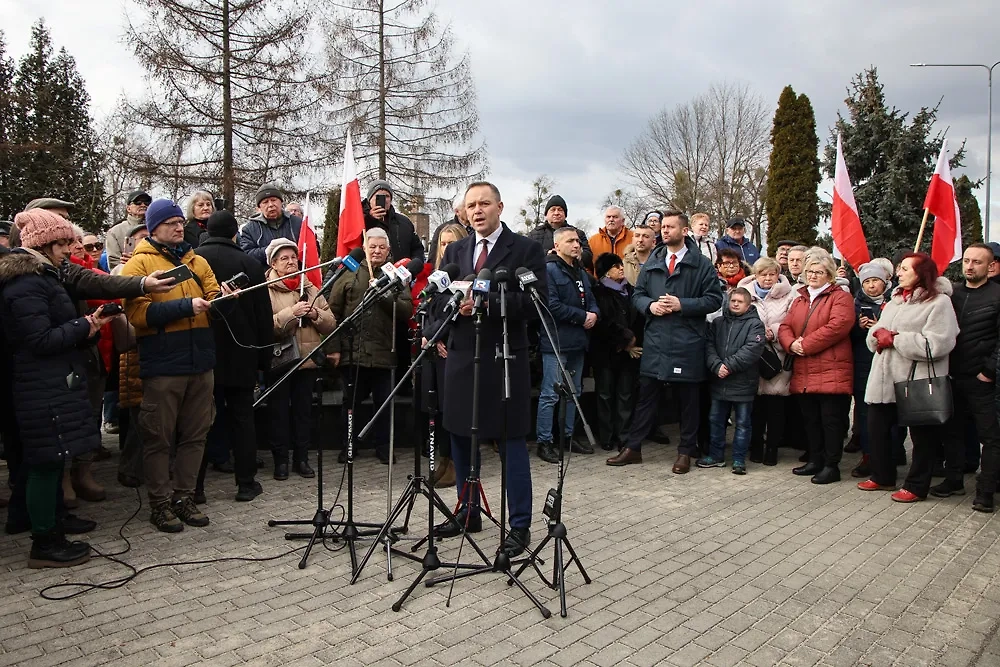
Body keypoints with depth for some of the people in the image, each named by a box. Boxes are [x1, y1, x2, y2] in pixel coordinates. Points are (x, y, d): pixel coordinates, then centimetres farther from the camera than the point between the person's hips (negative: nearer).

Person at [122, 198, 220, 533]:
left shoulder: (197, 262, 15)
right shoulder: (139, 263, -1)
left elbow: (214, 300, 8)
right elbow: (139, 314, -12)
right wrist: (186, 306, -20)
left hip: (200, 361, 5)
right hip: (162, 364, -5)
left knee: (194, 434, 10)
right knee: (159, 437, 4)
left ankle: (184, 497, 22)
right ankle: (160, 503, 15)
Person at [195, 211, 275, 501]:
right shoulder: (249, 264, -5)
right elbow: (264, 316, -3)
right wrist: (265, 356, 5)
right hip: (240, 356, -1)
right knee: (242, 417, 8)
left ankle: (194, 485, 10)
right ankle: (246, 483, 11)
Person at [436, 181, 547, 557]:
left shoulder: (526, 249, -3)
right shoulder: (455, 251, 13)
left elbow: (536, 302, -12)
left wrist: (488, 301, -22)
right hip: (461, 355, 6)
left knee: (511, 442, 0)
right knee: (461, 438, 14)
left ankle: (520, 526, 11)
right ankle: (468, 512, 31)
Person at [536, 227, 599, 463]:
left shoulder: (580, 272, 18)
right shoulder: (549, 270, -10)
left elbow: (591, 300, 20)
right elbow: (552, 306, -19)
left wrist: (594, 314, -3)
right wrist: (582, 316, -15)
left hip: (578, 341, 9)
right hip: (556, 342, -9)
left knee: (574, 392, 15)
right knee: (550, 394, -5)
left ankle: (568, 435, 27)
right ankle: (544, 442, 3)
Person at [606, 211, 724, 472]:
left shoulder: (702, 264, -1)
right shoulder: (652, 263, 12)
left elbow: (714, 299, -4)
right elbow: (637, 294, 14)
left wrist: (682, 305, -15)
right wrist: (650, 305, -7)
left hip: (687, 343, -3)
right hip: (655, 340, 3)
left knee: (688, 399, 7)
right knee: (646, 395, 7)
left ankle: (686, 451, 20)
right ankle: (632, 447, 15)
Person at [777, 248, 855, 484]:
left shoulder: (841, 297, -2)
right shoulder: (799, 299, 19)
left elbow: (837, 326, -18)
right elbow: (785, 327, 12)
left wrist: (806, 344, -16)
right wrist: (791, 343, -10)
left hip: (831, 372, -7)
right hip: (803, 373, 7)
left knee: (831, 420, -2)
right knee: (811, 420, 14)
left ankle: (831, 465, 7)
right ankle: (815, 461, 24)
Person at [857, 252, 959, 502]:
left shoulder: (939, 302, -9)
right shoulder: (895, 300, 17)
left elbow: (936, 344, -21)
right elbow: (874, 335, 13)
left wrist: (895, 339, -16)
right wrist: (880, 334, -11)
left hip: (917, 381, -8)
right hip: (885, 379, 8)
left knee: (921, 435, 6)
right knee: (876, 428, 14)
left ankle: (916, 486, 18)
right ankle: (882, 477, 30)